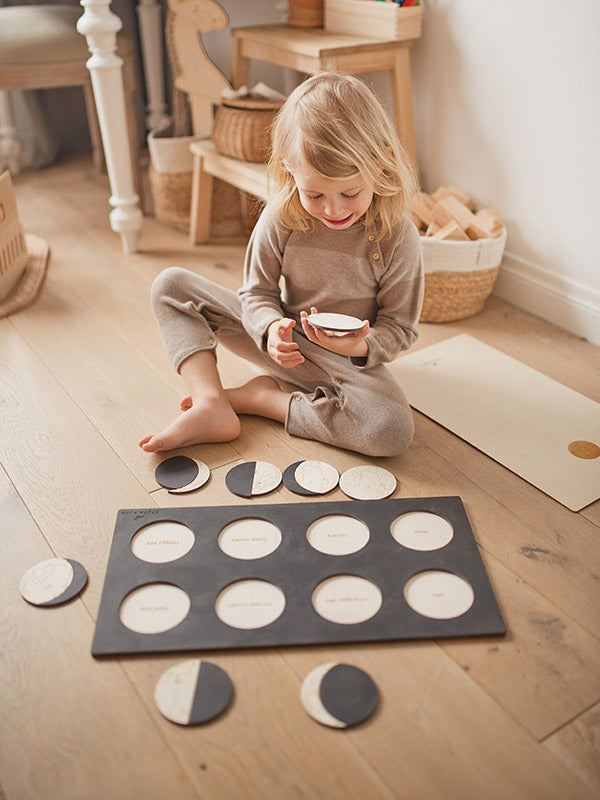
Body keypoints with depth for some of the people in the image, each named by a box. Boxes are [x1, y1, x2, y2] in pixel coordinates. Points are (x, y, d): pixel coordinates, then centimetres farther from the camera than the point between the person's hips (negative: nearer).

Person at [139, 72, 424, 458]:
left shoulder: (397, 237, -20)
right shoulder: (281, 217, -16)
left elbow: (399, 327, -9)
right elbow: (258, 292, -4)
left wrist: (360, 346, -31)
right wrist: (271, 327, -27)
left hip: (350, 360, -2)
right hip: (284, 342, 3)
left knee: (394, 432, -34)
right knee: (171, 285, -6)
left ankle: (262, 397, -17)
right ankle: (212, 406, -21)